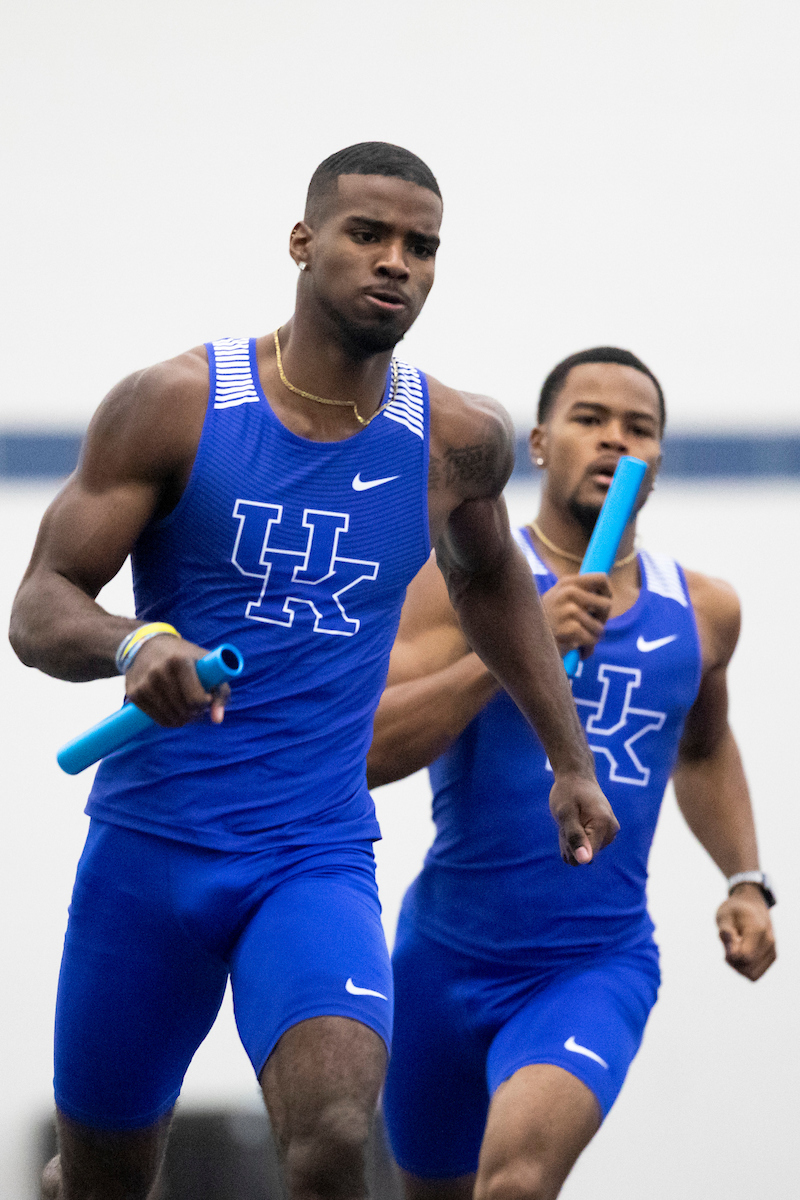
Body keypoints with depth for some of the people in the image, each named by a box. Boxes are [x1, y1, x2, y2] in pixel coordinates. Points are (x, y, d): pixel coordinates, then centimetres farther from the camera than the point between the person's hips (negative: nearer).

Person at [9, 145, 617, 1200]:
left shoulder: (458, 441, 2)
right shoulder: (173, 406, -7)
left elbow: (487, 577, 24)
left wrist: (572, 761, 26)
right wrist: (132, 643, -31)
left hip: (318, 863, 1)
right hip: (150, 841, -1)